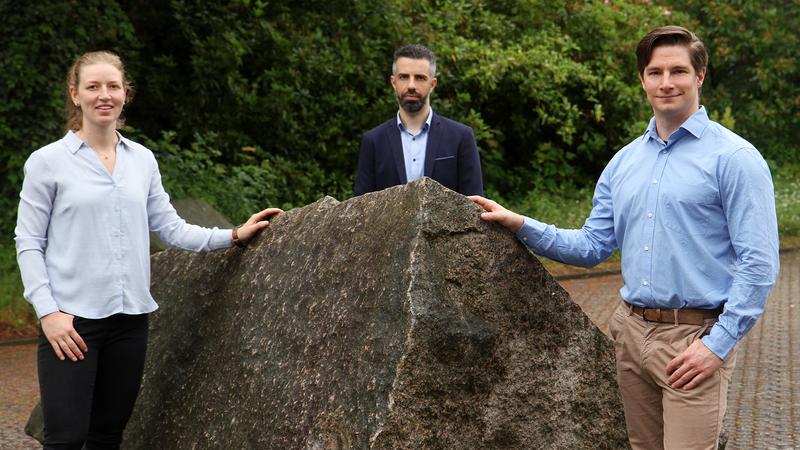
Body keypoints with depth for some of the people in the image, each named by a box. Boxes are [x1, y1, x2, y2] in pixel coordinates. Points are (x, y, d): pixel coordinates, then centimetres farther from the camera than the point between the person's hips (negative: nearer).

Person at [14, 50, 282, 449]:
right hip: (71, 319, -4)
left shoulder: (142, 160, 9)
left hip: (130, 317, 4)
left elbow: (171, 228, 11)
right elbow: (29, 244, -3)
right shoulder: (48, 161, -3)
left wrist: (232, 236, 2)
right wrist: (47, 311, -12)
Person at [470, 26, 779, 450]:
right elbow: (592, 246, 13)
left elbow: (758, 264, -11)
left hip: (694, 336, -6)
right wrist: (519, 224, 3)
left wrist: (718, 344, -16)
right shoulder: (623, 162, 12)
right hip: (630, 331, 6)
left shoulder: (734, 158, -7)